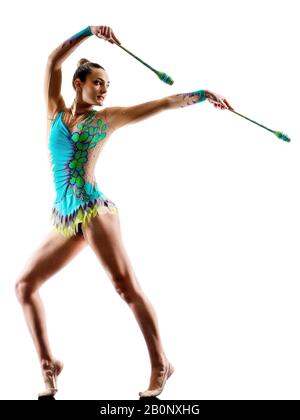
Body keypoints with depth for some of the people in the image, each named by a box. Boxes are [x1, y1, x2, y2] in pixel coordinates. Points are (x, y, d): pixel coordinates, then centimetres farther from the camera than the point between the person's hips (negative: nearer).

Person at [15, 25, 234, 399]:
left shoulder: (107, 118, 7)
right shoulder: (56, 112, 14)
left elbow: (162, 104, 6)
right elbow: (53, 62, 4)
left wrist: (201, 94, -1)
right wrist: (88, 32, -3)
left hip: (94, 210, -5)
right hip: (64, 219, 5)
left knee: (126, 286, -15)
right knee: (23, 284, 5)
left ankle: (160, 364, -9)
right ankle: (48, 365, 14)